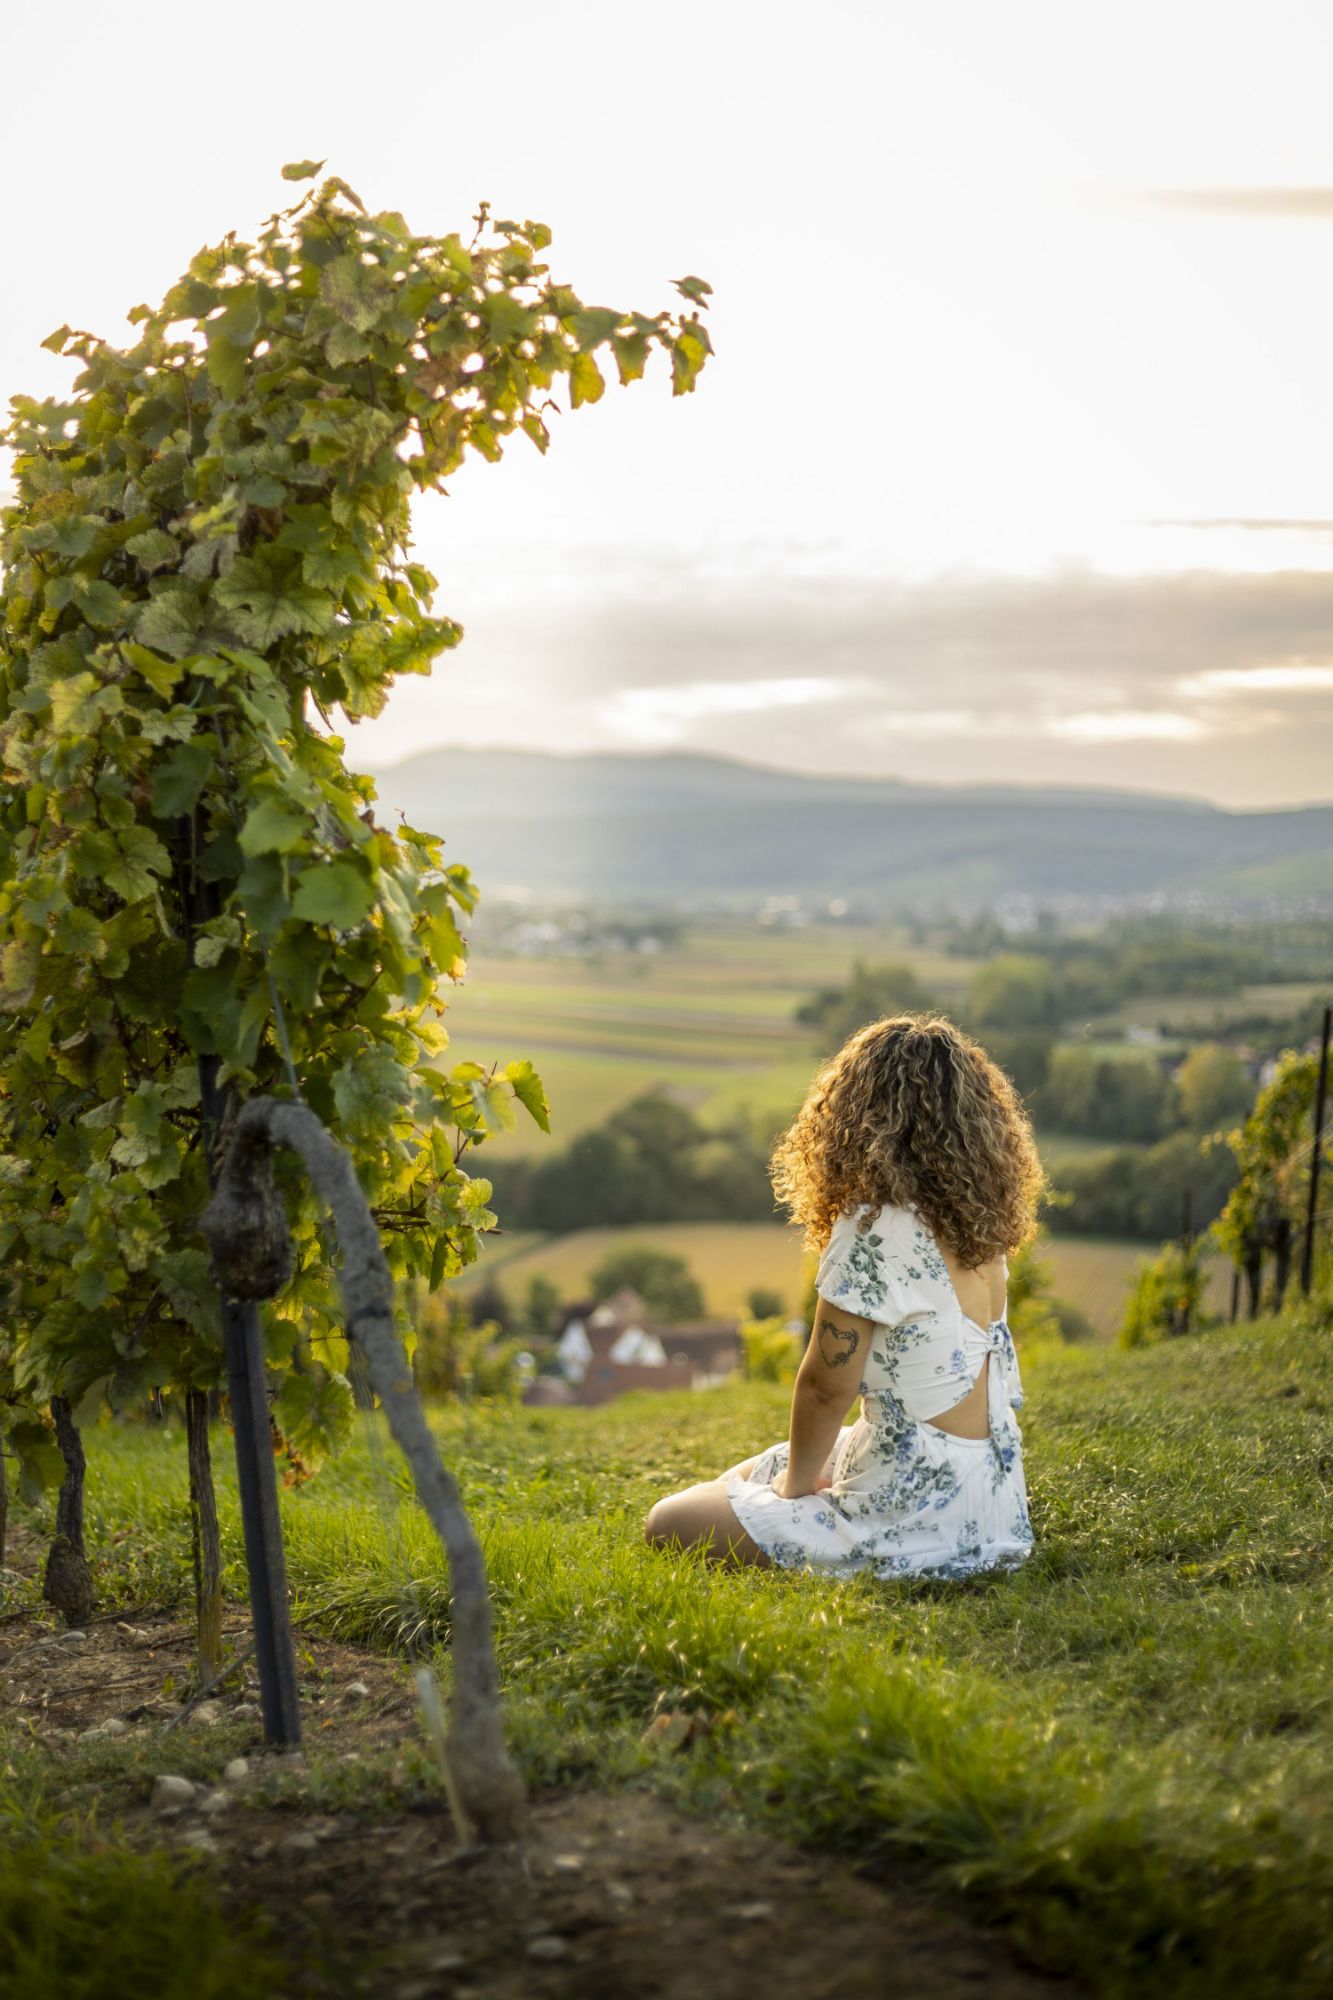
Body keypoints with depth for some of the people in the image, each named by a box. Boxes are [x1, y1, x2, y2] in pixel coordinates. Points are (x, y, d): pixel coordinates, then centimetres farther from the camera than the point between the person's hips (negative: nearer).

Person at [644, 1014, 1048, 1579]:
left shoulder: (874, 1230, -21)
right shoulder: (980, 1226, 3)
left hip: (913, 1526, -9)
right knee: (743, 1473, 28)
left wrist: (795, 1484, 2)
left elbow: (827, 1384, -16)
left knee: (667, 1524, 5)